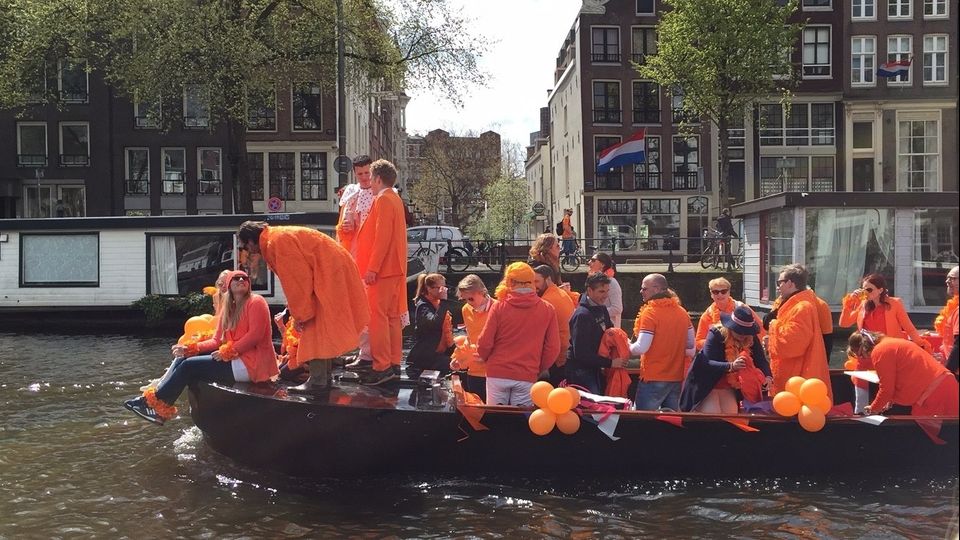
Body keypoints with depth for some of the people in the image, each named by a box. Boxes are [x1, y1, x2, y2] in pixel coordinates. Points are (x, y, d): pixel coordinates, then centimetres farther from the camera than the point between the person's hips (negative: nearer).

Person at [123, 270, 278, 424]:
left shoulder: (255, 302, -7)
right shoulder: (229, 309, 18)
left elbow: (255, 335, -18)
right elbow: (217, 341, 11)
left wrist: (227, 352, -18)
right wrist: (190, 349, -3)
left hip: (250, 364, -8)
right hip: (236, 359, 8)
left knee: (189, 366, -11)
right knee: (185, 358, 4)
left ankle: (155, 402, -2)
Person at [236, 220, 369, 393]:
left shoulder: (277, 241, -15)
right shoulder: (280, 237, 16)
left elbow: (296, 279, -18)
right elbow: (296, 278, 20)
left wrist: (300, 314, -12)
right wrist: (297, 310, 19)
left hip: (329, 274, -10)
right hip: (333, 271, 10)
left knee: (316, 329, -10)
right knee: (322, 330, 14)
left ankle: (317, 382, -12)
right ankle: (324, 377, 18)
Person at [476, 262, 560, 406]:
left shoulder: (499, 307, -6)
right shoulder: (547, 309, -1)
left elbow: (484, 343, -5)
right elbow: (553, 348, 0)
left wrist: (485, 358, 17)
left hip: (498, 374, -1)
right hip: (527, 377, 1)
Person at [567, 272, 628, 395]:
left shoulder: (601, 309, 7)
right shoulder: (582, 315, -21)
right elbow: (581, 353, -23)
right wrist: (610, 363, -21)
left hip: (595, 369, 9)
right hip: (580, 370, -9)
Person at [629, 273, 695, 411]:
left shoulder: (649, 313, -14)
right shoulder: (682, 312, 7)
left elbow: (641, 348, -17)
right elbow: (691, 347, 14)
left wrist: (627, 347, 1)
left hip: (653, 378, -7)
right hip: (677, 377, 7)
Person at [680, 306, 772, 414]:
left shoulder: (751, 338, -6)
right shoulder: (716, 334, -22)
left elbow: (761, 359, -10)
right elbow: (707, 363, -29)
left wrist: (768, 376, -31)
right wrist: (731, 366, -45)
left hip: (729, 387, 5)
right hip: (708, 385, -5)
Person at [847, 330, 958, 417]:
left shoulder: (880, 352, -10)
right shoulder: (890, 344, 20)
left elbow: (886, 389, -6)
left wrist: (873, 409, 8)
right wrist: (890, 402, 24)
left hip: (933, 393, -9)